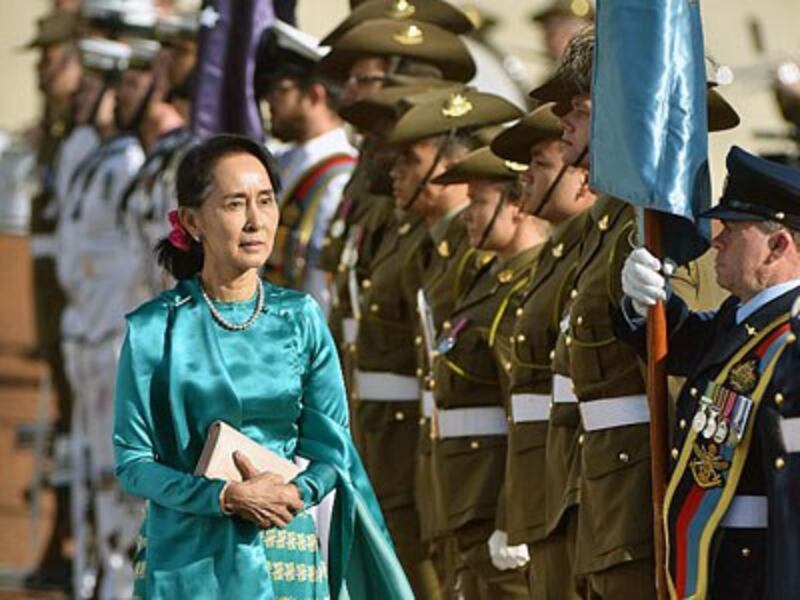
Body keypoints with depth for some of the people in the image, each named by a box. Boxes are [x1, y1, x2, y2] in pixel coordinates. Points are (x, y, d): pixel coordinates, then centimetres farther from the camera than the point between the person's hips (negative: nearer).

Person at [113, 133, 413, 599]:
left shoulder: (300, 318, 6)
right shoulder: (154, 329, -2)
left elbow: (332, 447, 7)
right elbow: (133, 461, -3)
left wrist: (298, 492, -13)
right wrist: (225, 496, -16)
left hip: (288, 558, 2)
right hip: (189, 561, -2)